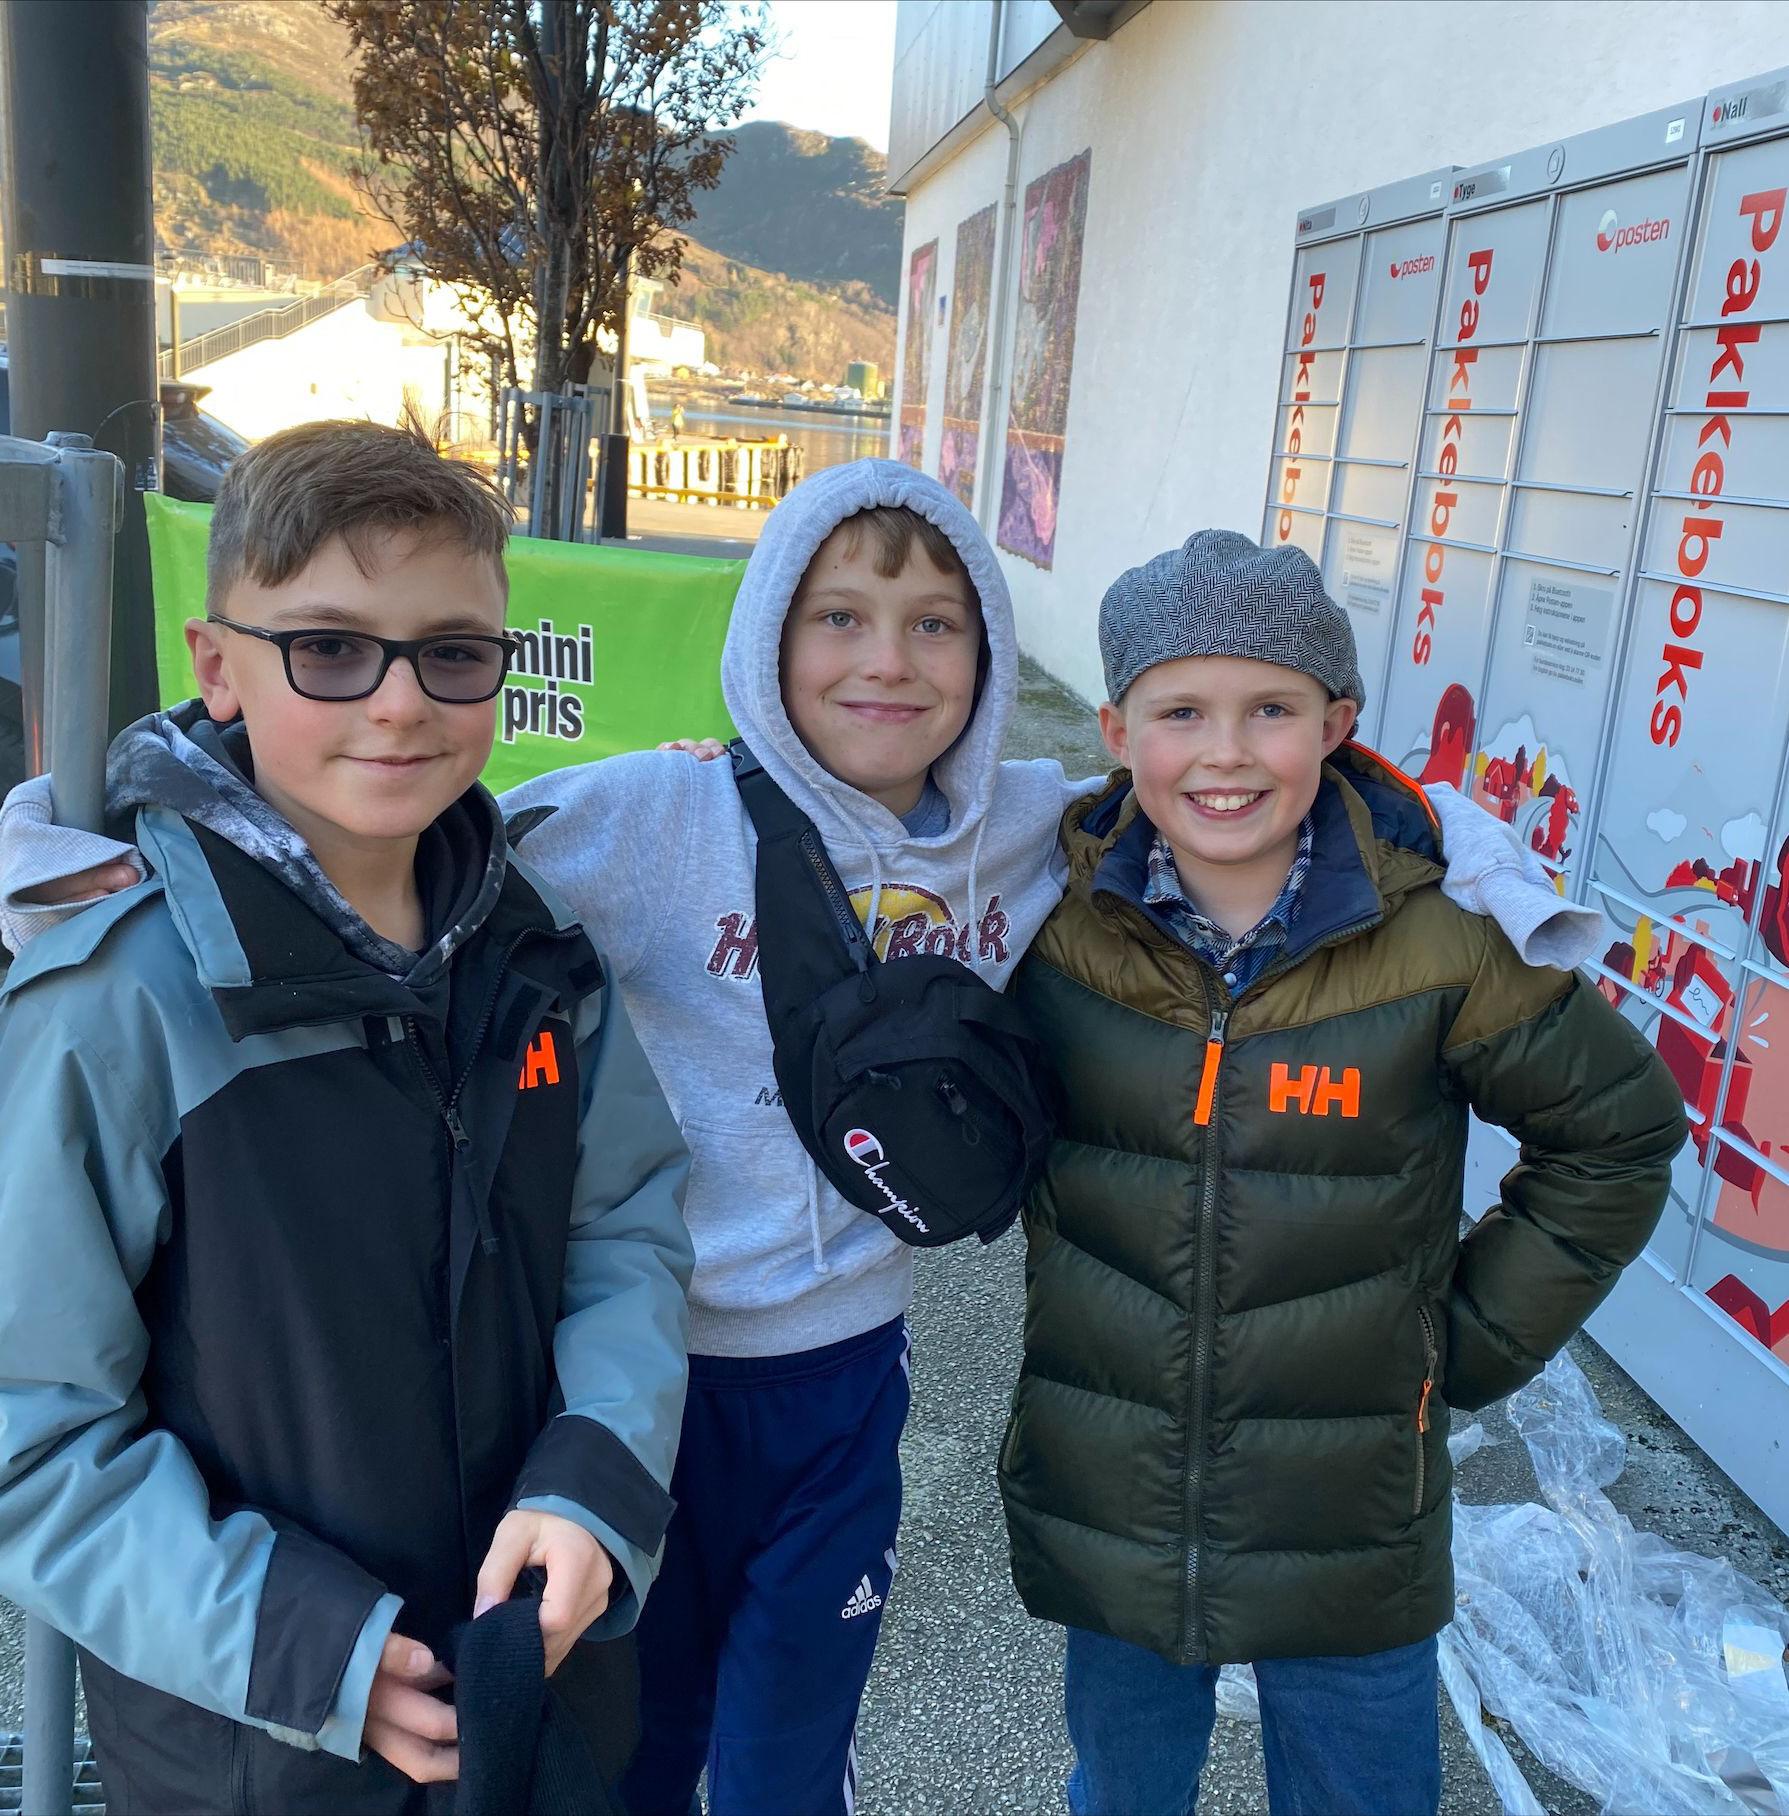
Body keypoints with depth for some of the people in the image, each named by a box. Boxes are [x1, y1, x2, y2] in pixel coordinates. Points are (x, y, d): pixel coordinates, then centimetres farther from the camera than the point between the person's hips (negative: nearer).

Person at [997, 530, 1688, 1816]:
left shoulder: (1434, 948, -17)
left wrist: (1478, 1337, -2)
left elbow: (1621, 1128, -2)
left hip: (1349, 1529, -1)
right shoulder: (1059, 924, -12)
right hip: (1106, 1510, 2)